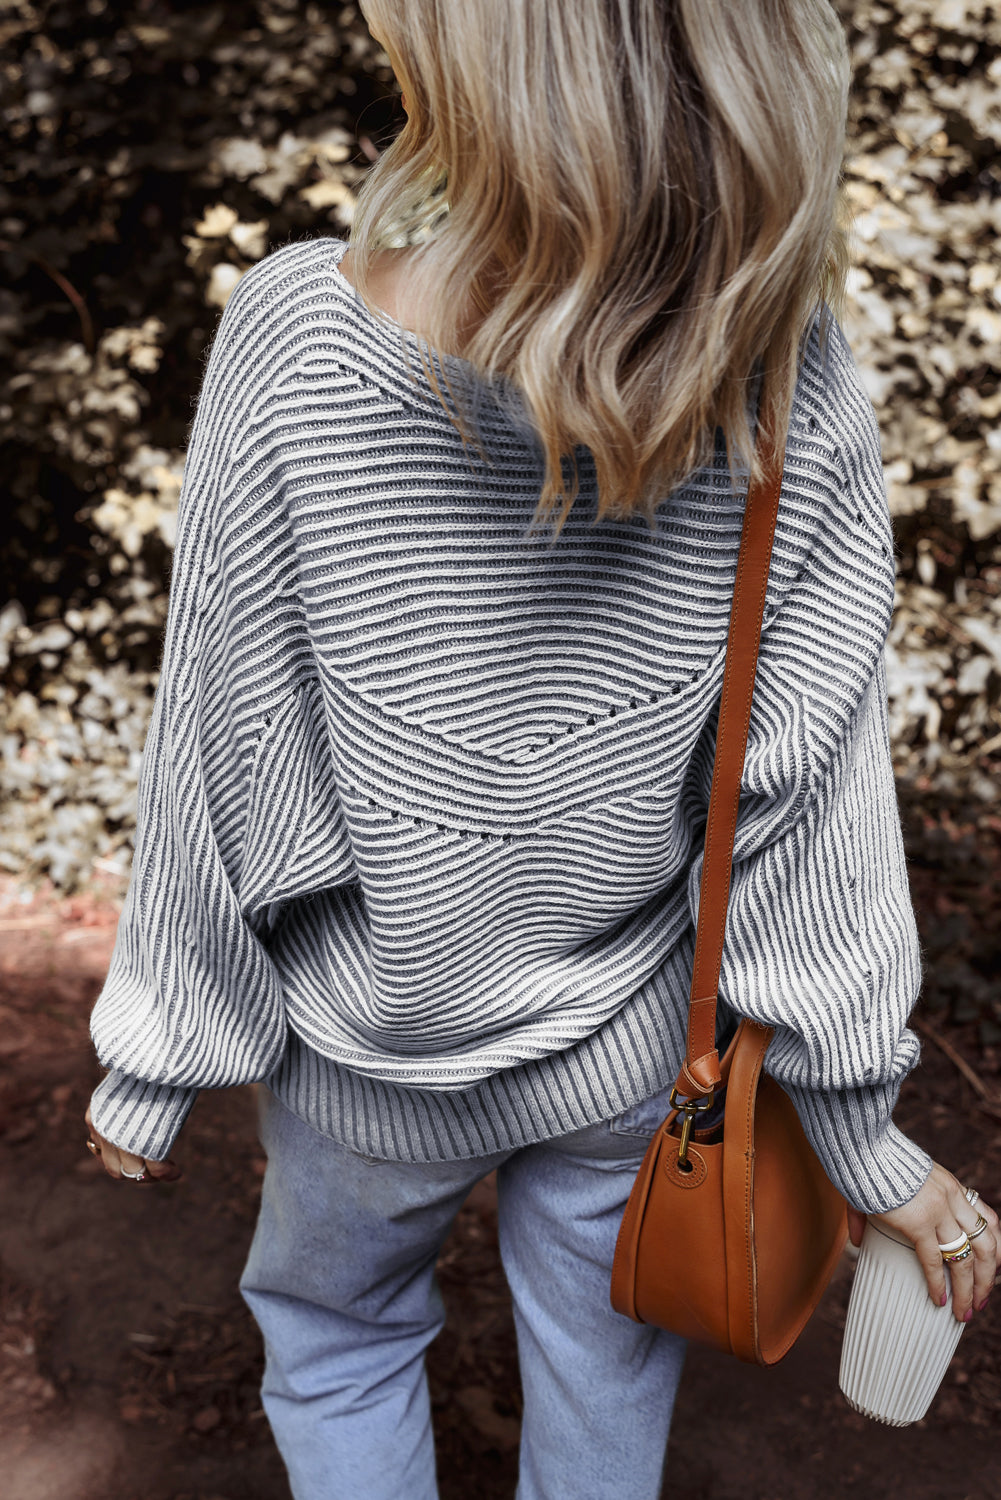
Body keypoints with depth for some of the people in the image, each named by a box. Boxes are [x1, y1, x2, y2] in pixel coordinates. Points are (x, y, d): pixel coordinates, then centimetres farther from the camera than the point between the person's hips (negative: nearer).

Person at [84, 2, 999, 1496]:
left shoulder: (300, 339, -27)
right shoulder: (790, 384, -21)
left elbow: (223, 772, -19)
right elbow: (803, 806, -14)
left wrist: (154, 1063, -2)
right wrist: (866, 1133, 0)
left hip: (374, 1044, -1)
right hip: (628, 1041, 2)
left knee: (338, 1330, 30)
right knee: (606, 1365, 28)